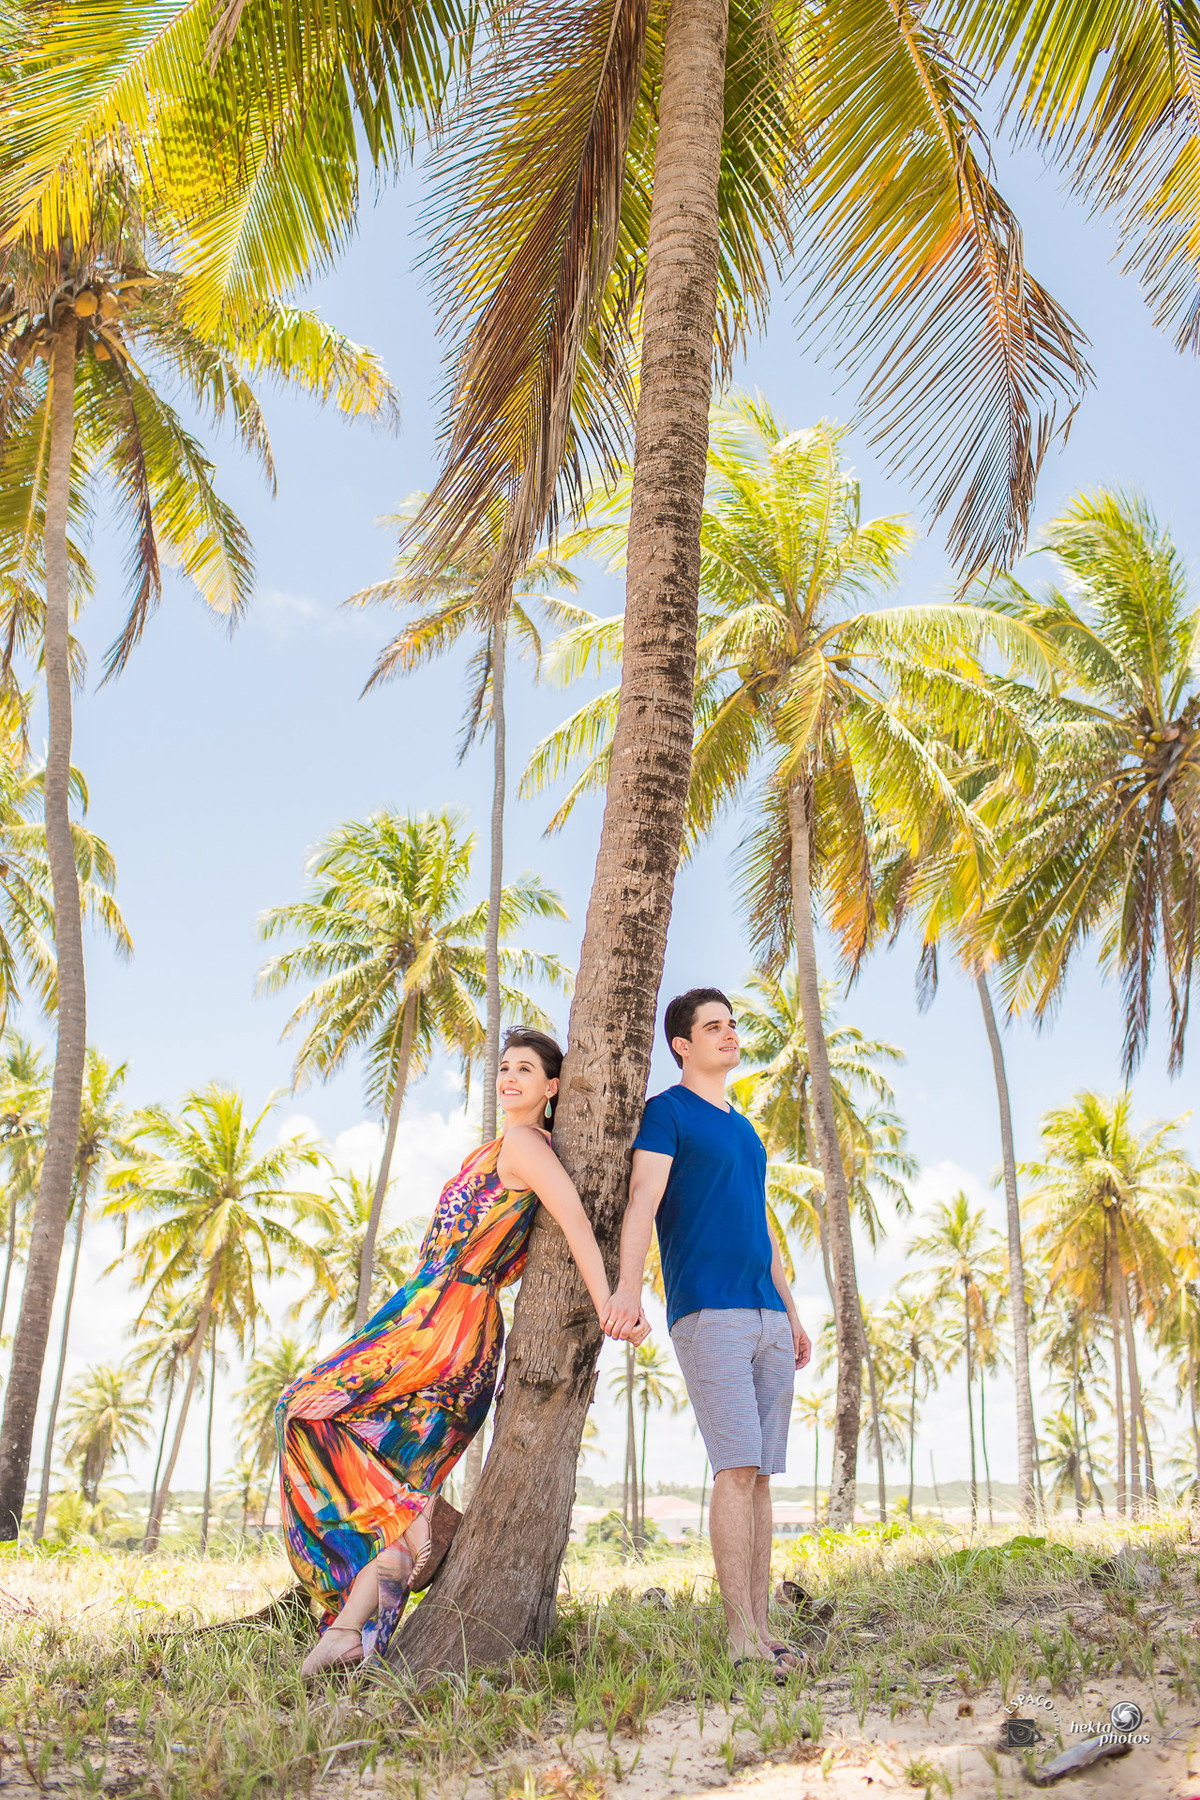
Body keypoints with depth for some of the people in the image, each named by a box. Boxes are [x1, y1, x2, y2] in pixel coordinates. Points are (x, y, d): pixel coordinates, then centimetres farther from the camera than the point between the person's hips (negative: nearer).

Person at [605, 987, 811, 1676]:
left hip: (768, 1317, 7)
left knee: (761, 1474, 5)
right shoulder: (667, 1111, 1)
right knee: (738, 1467, -12)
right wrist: (629, 1286, -28)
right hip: (706, 1311, -7)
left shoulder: (745, 1129, 23)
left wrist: (793, 1315, 22)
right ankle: (742, 1636, -7)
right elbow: (643, 1198, -14)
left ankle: (762, 1629, 9)